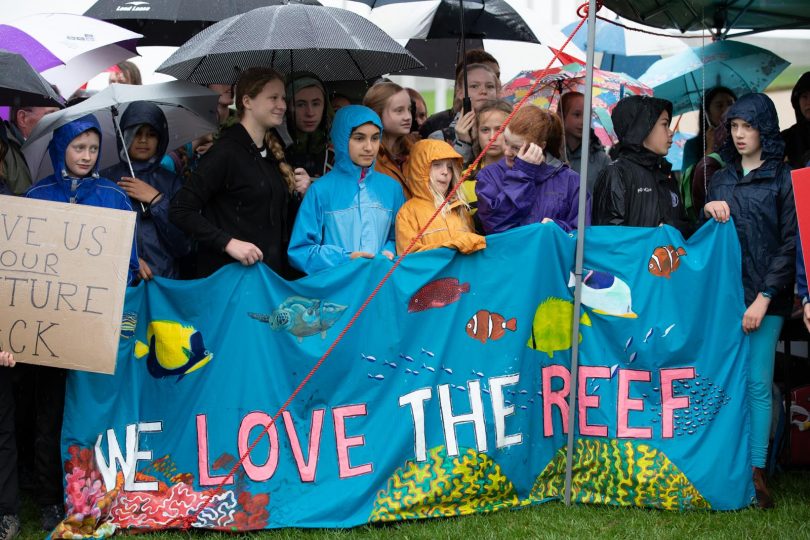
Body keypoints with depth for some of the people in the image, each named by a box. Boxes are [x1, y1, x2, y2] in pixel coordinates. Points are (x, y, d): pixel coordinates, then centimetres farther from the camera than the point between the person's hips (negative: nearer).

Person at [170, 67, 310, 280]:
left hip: (272, 275, 7)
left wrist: (299, 195, 4)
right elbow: (180, 211, -17)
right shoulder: (227, 152, -10)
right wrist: (228, 243, -23)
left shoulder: (273, 153, 15)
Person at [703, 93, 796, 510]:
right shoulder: (721, 180, 15)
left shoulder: (784, 179, 0)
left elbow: (790, 244, -4)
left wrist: (764, 298, -11)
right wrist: (708, 212, -1)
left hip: (764, 296, -4)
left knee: (757, 384, -6)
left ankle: (756, 472, -3)